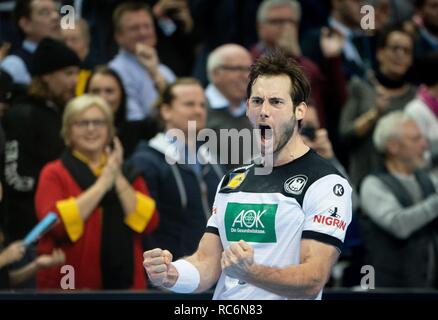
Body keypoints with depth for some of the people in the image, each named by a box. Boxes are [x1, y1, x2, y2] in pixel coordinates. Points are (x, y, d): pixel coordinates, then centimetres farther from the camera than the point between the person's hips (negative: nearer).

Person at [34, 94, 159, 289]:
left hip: (124, 284, 3)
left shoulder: (128, 174, 12)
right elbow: (56, 223, -17)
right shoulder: (54, 174, 0)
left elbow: (148, 222, -3)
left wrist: (119, 179, -10)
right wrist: (102, 184, -16)